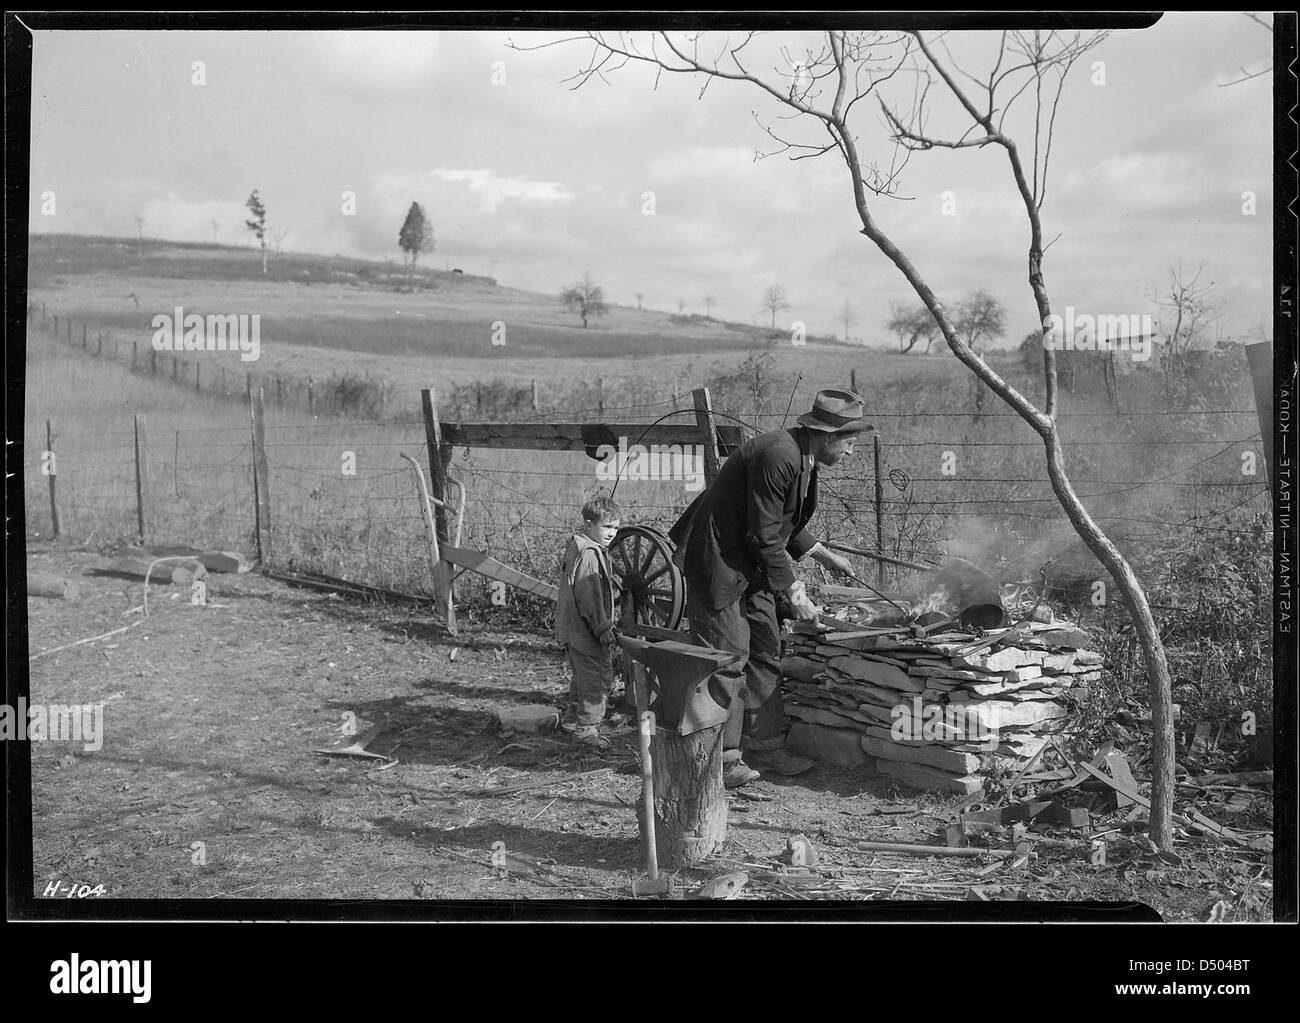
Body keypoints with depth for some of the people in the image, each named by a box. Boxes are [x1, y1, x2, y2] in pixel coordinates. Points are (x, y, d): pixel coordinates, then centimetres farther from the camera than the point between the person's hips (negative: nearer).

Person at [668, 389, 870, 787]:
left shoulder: (801, 457, 6)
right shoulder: (778, 456, -25)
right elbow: (764, 536, -24)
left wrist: (822, 554, 15)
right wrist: (792, 593, -19)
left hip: (752, 566, 10)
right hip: (719, 562, -10)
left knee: (766, 653, 12)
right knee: (728, 660, -6)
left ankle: (764, 744, 21)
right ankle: (721, 758, 4)